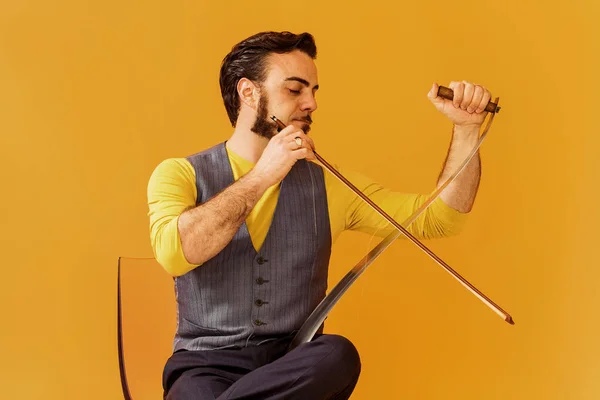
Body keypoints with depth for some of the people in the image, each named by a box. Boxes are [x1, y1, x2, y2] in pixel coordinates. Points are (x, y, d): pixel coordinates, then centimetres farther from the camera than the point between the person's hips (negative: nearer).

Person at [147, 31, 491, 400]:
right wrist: (260, 177, -16)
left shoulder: (329, 185, 12)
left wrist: (466, 128, 0)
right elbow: (173, 253, -18)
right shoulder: (180, 175, 3)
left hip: (295, 366, 6)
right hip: (207, 364, -5)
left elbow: (437, 217, 12)